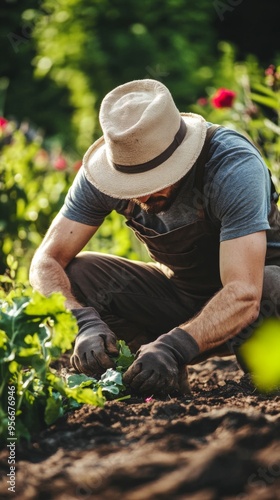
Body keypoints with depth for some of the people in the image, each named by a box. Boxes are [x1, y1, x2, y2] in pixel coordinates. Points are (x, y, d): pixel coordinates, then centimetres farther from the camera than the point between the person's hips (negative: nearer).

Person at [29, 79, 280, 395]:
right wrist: (85, 322, -39)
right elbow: (47, 261, -19)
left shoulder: (235, 166, -32)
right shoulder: (105, 170, -19)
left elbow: (243, 295, -39)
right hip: (180, 289, 4)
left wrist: (175, 346, -54)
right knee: (72, 275, -17)